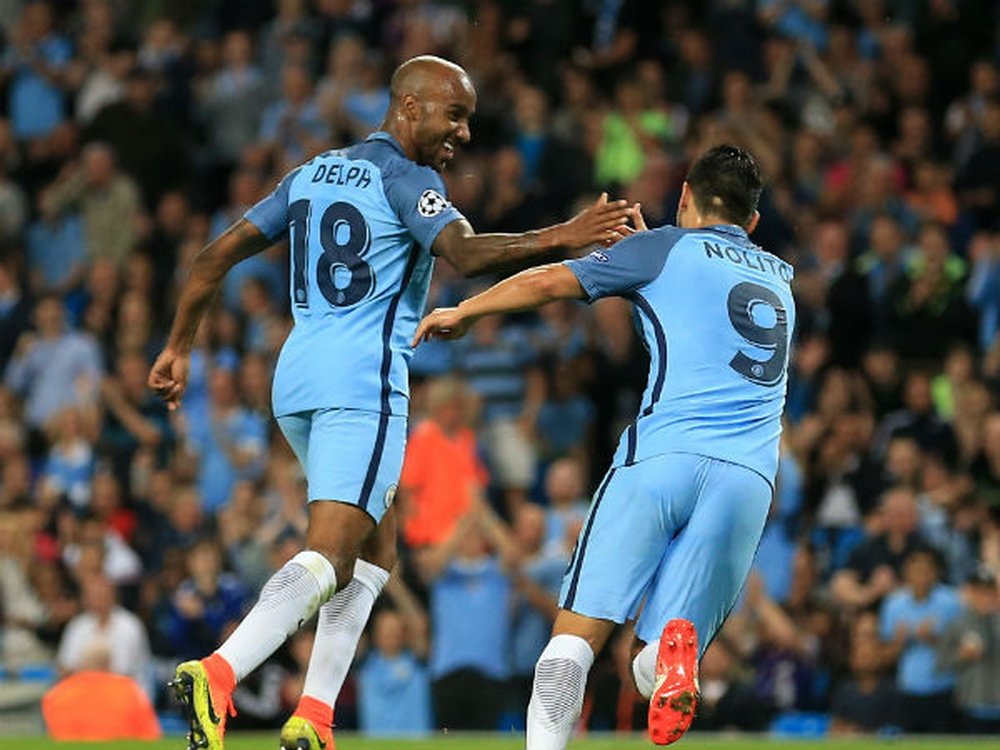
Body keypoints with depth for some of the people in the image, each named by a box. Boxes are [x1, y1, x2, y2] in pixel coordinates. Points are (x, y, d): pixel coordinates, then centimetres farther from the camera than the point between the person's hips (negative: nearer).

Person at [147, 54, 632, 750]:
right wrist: (559, 240, -31)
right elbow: (466, 252, -22)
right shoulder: (406, 177, -4)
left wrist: (179, 346, 25)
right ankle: (217, 675, -34)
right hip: (363, 383, -8)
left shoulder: (311, 174, 19)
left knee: (375, 548, 18)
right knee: (328, 556, -15)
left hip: (296, 379, 8)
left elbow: (219, 254, 19)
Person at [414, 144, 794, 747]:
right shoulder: (781, 278, 27)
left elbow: (552, 282, 7)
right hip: (750, 477, 4)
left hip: (664, 454, -4)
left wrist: (464, 313, 19)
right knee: (655, 669, 3)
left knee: (577, 631, -4)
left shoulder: (668, 248, 12)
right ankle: (675, 649, -33)